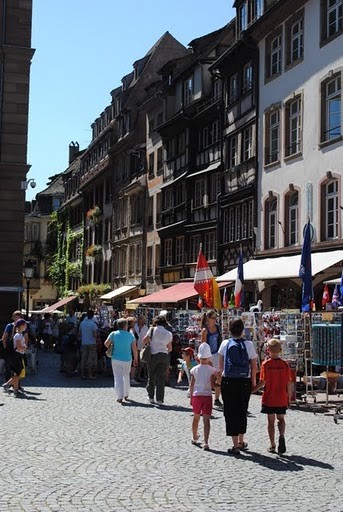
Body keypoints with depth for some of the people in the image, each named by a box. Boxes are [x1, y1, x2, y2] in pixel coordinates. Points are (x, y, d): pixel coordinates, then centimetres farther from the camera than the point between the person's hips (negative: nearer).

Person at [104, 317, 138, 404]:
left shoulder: (113, 334, -2)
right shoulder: (131, 335, 1)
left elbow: (106, 343, -10)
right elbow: (134, 349, -1)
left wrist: (110, 348, 10)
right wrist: (136, 359, 9)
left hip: (116, 359, -2)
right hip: (127, 359, 2)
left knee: (118, 377, -1)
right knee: (126, 377, 20)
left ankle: (120, 397, -11)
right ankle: (126, 395, 32)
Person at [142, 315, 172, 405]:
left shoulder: (152, 329, -2)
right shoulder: (169, 333, 7)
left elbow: (144, 341, -5)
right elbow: (170, 348, 11)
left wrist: (149, 343, 14)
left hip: (153, 355, -2)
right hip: (164, 356, 2)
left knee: (151, 376, 13)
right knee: (161, 378, 5)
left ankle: (151, 397, 20)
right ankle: (159, 399, 2)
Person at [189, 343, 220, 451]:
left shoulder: (194, 369, -1)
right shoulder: (212, 370, -6)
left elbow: (192, 385, 2)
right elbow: (213, 385, -8)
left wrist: (191, 397, 10)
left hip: (196, 395, 2)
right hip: (207, 396, -2)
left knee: (196, 417, 20)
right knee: (206, 419, -4)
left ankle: (194, 438, 38)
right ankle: (205, 442, -14)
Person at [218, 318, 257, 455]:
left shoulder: (225, 344, -2)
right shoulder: (249, 344, -5)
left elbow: (221, 364, 6)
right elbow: (254, 366, -2)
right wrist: (253, 381, 11)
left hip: (228, 381, -1)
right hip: (245, 381, 1)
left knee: (231, 412, 4)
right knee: (242, 411, 17)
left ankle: (235, 445, 0)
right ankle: (241, 442, 27)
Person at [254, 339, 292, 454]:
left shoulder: (265, 364, -9)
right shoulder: (284, 364, -5)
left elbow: (263, 382, -11)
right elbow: (288, 383, -3)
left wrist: (252, 390, 3)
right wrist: (289, 398, 7)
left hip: (269, 399, -1)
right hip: (282, 399, 1)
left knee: (271, 421, 9)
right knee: (281, 419, 16)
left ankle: (272, 445, 11)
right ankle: (281, 436, -10)